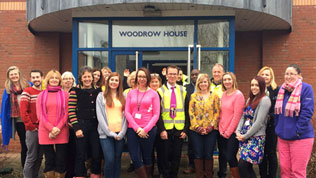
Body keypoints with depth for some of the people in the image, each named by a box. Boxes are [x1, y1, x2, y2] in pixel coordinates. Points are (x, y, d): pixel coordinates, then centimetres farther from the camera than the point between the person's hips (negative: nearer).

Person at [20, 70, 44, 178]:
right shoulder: (27, 92, -6)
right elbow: (23, 112, -11)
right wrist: (31, 126, -12)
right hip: (32, 130, -5)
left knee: (39, 157, 12)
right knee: (31, 157, -1)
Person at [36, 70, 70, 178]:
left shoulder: (65, 94, 8)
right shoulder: (41, 95, 10)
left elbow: (66, 113, 2)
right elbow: (40, 115, 3)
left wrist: (58, 128, -11)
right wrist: (51, 128, -10)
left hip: (61, 133, -1)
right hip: (45, 133, 1)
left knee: (61, 161, 0)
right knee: (49, 160, 4)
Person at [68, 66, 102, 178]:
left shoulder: (98, 91, 10)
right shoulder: (75, 92, -1)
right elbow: (71, 112, -5)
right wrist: (76, 128, -11)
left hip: (95, 127, 3)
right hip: (81, 127, -3)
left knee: (97, 155, 6)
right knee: (81, 156, 2)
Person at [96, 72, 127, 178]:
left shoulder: (123, 97, 12)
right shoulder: (101, 96, 5)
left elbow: (125, 115, 7)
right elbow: (100, 116, -2)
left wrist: (122, 133, -4)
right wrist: (110, 133, -8)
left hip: (120, 134, 3)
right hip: (106, 134, -3)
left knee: (117, 160, 7)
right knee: (109, 160, -11)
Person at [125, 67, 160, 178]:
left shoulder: (153, 93, 3)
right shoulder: (131, 93, 9)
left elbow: (156, 114, -1)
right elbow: (127, 112, 3)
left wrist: (145, 129, -11)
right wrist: (137, 128, -8)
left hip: (148, 130, -2)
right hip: (132, 130, 2)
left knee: (147, 157, 9)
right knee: (135, 158, -1)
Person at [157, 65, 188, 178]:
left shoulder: (183, 91, 8)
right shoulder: (161, 91, 1)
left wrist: (185, 129, -1)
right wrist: (161, 130, -13)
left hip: (179, 130, 2)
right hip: (166, 130, -2)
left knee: (176, 156, 8)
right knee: (166, 156, 5)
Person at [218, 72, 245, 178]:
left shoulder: (238, 95, -10)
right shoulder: (224, 94, 10)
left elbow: (237, 116, -13)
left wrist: (228, 132, -11)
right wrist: (221, 130, 2)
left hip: (232, 133, -6)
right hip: (222, 133, 6)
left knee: (230, 157, -4)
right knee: (222, 156, 10)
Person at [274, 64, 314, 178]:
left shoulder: (306, 88, -8)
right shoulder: (282, 89, 10)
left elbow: (307, 112, -14)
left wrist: (298, 131, -17)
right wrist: (278, 128, 13)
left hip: (300, 137, -6)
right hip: (282, 136, 6)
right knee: (284, 168, 10)